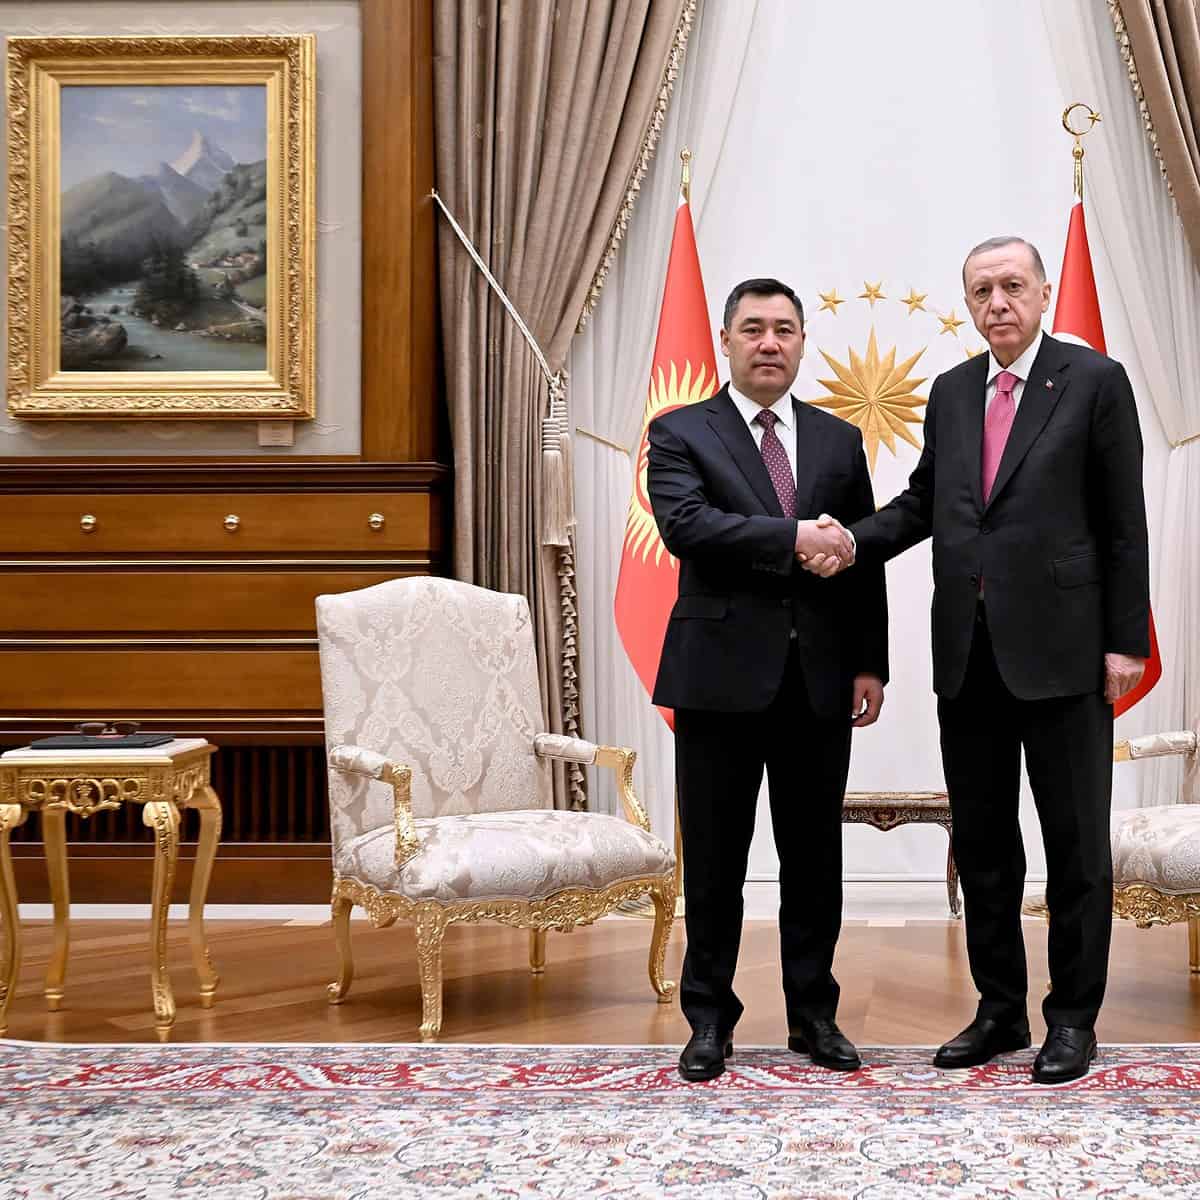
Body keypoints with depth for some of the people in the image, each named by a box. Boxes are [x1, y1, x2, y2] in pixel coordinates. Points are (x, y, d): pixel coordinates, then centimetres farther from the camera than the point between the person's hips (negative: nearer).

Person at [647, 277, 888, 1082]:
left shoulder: (840, 440, 13)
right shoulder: (681, 433, 2)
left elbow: (863, 561, 11)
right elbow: (685, 524, -16)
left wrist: (870, 664, 4)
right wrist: (793, 538, -21)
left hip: (818, 681, 3)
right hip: (721, 675, -3)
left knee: (815, 857, 9)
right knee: (715, 858, 4)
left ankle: (814, 1014, 22)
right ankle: (711, 1019, 17)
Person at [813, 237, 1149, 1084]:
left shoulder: (1095, 380, -3)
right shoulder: (950, 392, 13)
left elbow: (1123, 522, -5)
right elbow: (923, 503, 15)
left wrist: (1125, 641, -9)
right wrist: (851, 542, -4)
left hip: (1061, 649, -5)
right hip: (968, 653, 5)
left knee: (1075, 842, 4)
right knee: (981, 841, 11)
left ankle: (1074, 1017, 16)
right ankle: (1001, 1009, 24)